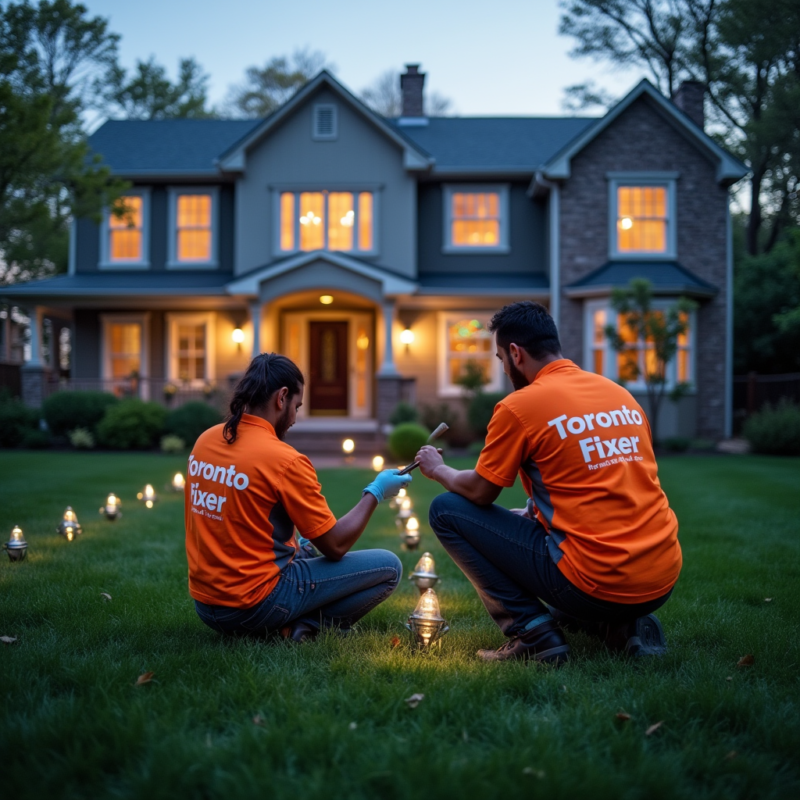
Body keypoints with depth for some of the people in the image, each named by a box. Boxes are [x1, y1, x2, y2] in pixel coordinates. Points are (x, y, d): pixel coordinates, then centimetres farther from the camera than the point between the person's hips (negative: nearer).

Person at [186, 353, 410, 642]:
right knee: (388, 567, -1)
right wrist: (375, 492, 2)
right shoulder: (285, 460, -19)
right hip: (253, 607, -8)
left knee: (306, 554, 33)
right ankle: (306, 627, -8)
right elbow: (335, 546, -11)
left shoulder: (205, 440, 2)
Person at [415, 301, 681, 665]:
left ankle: (531, 632, -1)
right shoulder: (621, 394, 13)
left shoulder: (519, 406, -7)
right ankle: (624, 626, 16)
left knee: (446, 510, 5)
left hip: (597, 583, -7)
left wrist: (438, 469, 23)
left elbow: (479, 492, 2)